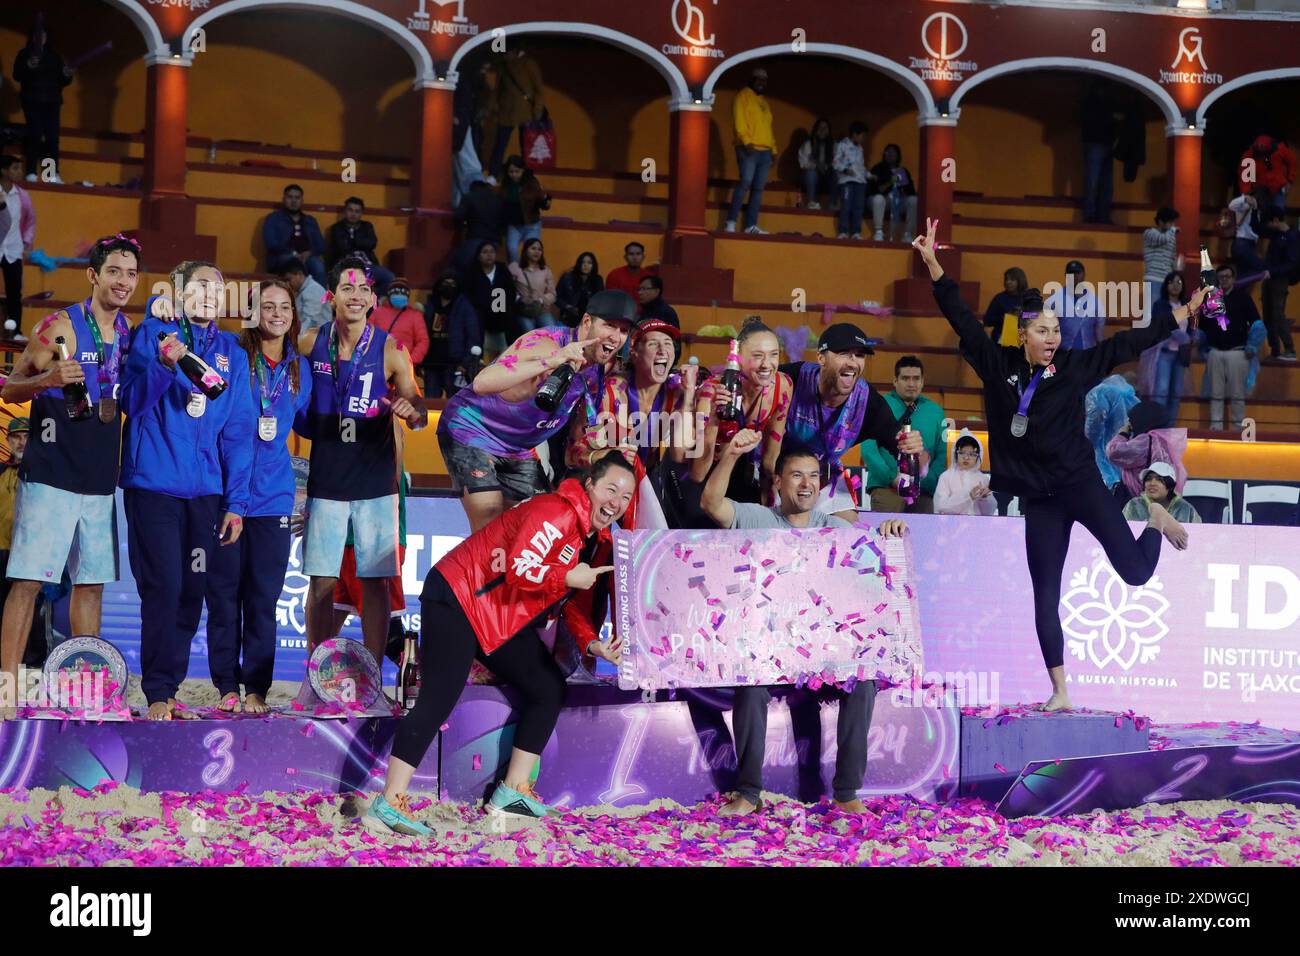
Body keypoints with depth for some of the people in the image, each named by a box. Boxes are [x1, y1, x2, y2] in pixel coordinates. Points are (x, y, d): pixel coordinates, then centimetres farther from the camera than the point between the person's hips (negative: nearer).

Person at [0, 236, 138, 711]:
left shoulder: (129, 333, 10)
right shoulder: (60, 327, -8)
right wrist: (49, 378, -25)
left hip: (102, 479, 7)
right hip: (51, 475, -6)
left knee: (92, 581, 9)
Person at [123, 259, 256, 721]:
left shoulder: (231, 352, 12)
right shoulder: (153, 333, 3)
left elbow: (239, 430, 9)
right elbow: (132, 402, -5)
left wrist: (236, 502, 3)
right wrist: (164, 365, -23)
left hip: (206, 490, 4)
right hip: (154, 485, -4)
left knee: (192, 593, 4)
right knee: (163, 590, -8)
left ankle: (169, 687, 13)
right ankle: (158, 694, -2)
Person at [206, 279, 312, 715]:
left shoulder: (300, 368, 11)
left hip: (273, 497, 3)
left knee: (263, 598, 4)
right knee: (224, 594, 1)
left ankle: (256, 688, 10)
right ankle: (227, 686, 10)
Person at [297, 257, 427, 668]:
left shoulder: (390, 349, -5)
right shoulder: (310, 343, 1)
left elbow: (419, 411, -8)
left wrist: (411, 411, -28)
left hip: (375, 481, -1)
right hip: (325, 480, 1)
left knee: (375, 583, 0)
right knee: (321, 583, 2)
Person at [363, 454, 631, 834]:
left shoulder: (599, 542, 10)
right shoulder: (556, 512, -19)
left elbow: (575, 603, 11)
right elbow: (518, 569, -28)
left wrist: (592, 643, -6)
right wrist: (567, 576, -20)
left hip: (504, 624, 10)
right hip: (457, 600, -10)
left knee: (550, 688, 6)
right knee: (438, 700, -16)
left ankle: (512, 794, 12)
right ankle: (387, 806, -15)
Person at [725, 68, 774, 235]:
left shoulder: (764, 101, 24)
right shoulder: (743, 96, 1)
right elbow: (739, 121, -10)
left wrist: (773, 149, 17)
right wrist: (746, 141, -22)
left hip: (765, 151, 7)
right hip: (748, 149, -7)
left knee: (758, 188, 2)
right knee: (745, 183, -16)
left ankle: (751, 225, 2)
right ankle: (731, 222, -14)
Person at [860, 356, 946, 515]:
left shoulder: (935, 411, 16)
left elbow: (942, 454, 10)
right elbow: (868, 449, -2)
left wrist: (928, 482, -8)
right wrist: (892, 478, -13)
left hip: (923, 492, 3)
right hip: (885, 489, -3)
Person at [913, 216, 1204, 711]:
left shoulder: (1074, 365, -2)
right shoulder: (998, 365, -1)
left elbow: (1126, 345, 3)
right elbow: (963, 321, -3)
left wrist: (1180, 316, 3)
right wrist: (933, 265, -9)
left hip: (1080, 484, -1)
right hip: (1039, 499, 1)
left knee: (1136, 572, -5)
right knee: (1045, 596, 1)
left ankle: (1156, 519, 30)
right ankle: (1059, 693, 8)